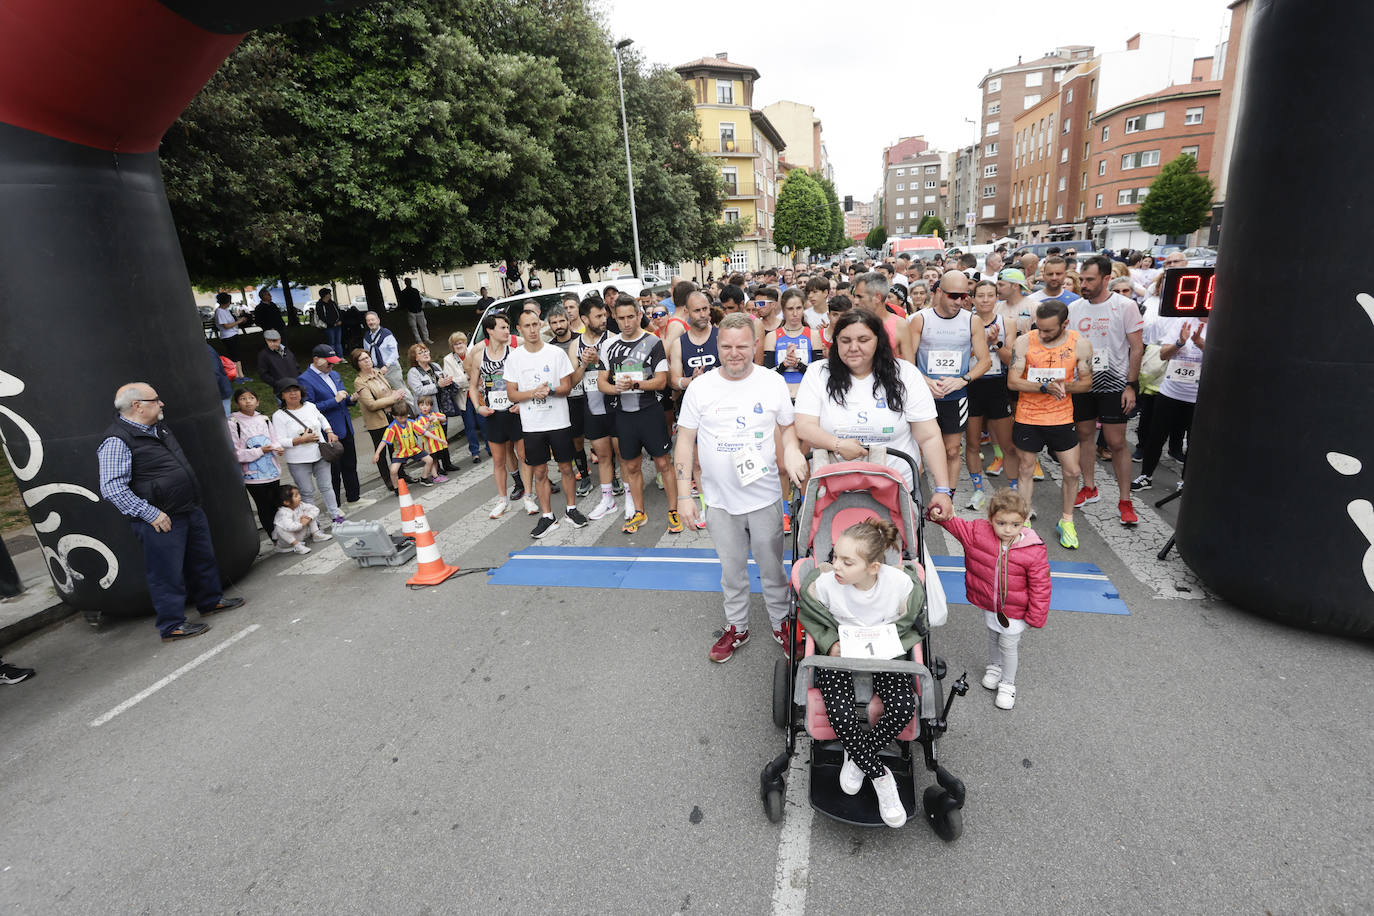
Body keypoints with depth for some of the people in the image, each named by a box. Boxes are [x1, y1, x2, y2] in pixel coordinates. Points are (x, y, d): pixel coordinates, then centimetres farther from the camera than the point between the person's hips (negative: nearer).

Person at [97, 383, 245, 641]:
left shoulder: (159, 428, 11)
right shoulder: (117, 441, -17)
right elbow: (112, 489, -21)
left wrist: (193, 501, 23)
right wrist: (150, 514, -21)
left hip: (190, 510, 9)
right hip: (161, 521, -9)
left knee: (203, 559, 20)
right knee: (167, 572, 1)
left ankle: (211, 600, 37)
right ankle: (172, 625, 13)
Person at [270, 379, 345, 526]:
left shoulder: (310, 406, 3)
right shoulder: (279, 416, -10)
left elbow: (322, 419, 23)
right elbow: (280, 442, -14)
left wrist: (330, 432, 6)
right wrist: (302, 439, -22)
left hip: (320, 455, 4)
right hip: (298, 462, -4)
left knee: (326, 486, 13)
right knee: (307, 492, 6)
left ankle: (335, 514, 25)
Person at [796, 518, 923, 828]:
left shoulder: (900, 583, -22)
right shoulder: (824, 583, -23)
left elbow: (909, 626, -1)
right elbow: (811, 617, 0)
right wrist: (830, 643, -14)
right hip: (839, 653, -1)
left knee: (904, 707, -24)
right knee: (840, 714, -24)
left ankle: (857, 757, 3)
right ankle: (880, 775, 2)